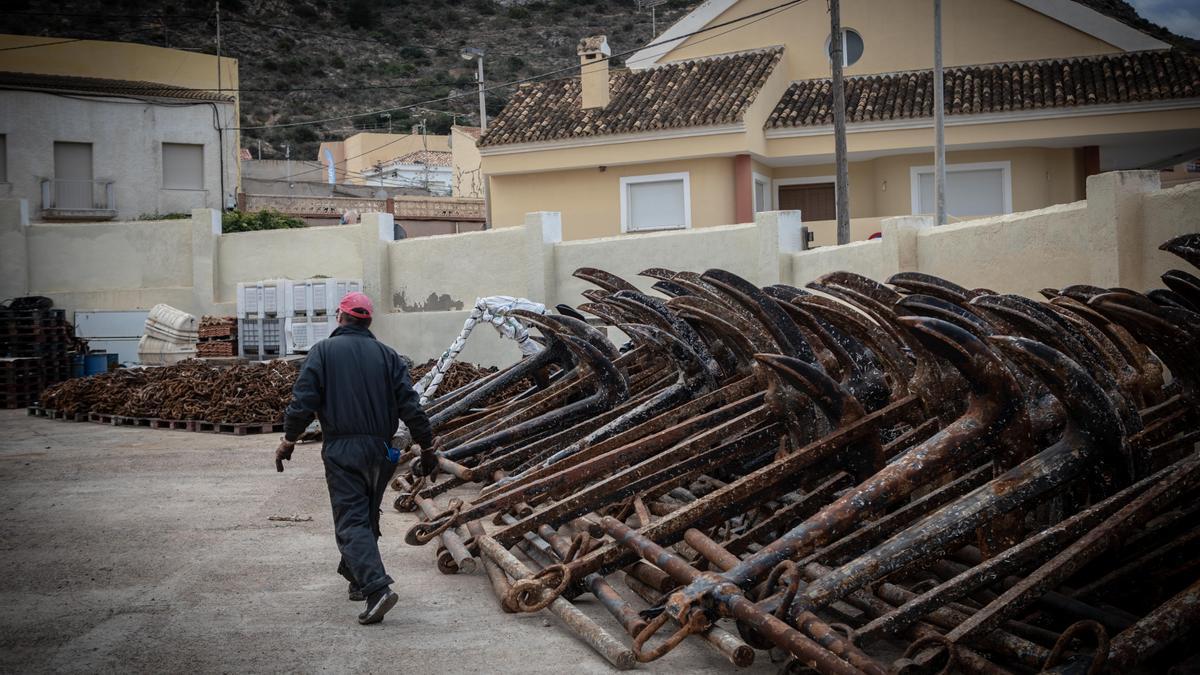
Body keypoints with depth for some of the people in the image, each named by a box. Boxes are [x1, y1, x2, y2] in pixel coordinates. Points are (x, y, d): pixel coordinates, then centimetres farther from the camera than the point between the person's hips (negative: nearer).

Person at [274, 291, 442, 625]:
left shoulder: (323, 351, -1)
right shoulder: (387, 355, 7)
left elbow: (303, 402, -7)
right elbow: (410, 406, 1)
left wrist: (288, 441, 6)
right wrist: (427, 448, 8)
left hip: (342, 450, -4)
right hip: (381, 450, 4)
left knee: (351, 521, -6)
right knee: (367, 516, 20)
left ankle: (377, 587, -22)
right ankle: (355, 575, 35)